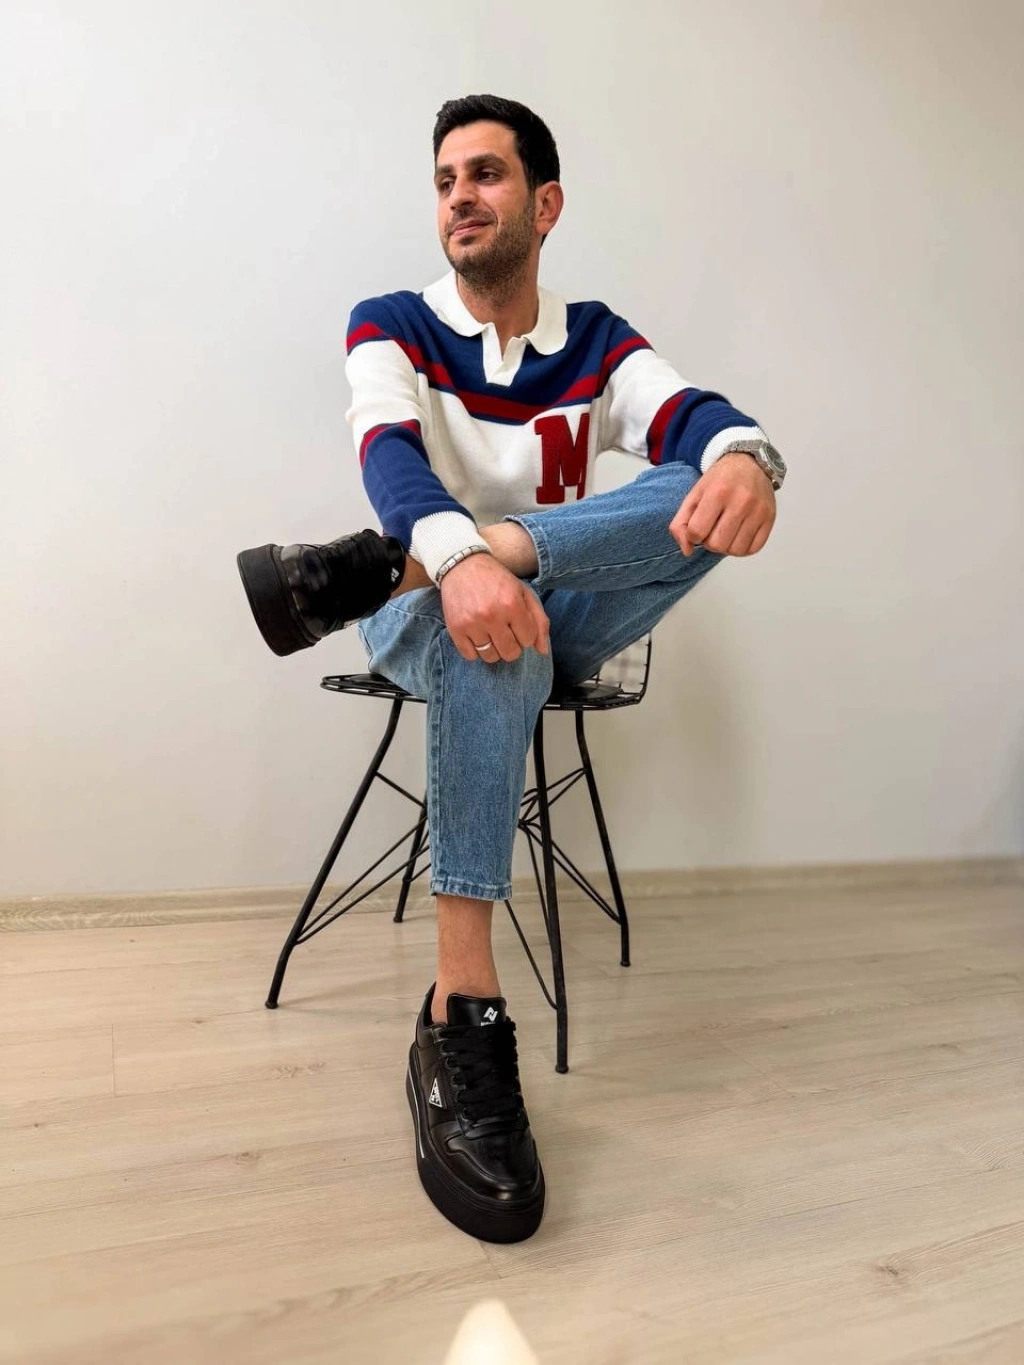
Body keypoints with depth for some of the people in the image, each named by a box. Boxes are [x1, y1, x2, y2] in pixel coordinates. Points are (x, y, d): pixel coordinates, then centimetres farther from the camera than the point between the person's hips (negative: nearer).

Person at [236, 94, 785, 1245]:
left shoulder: (596, 343, 8)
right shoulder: (392, 327, 2)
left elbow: (685, 413, -13)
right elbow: (390, 454, -19)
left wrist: (745, 455, -40)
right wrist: (459, 558, -43)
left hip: (556, 621, 3)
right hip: (425, 624, -2)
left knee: (713, 488, -22)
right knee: (486, 639, -40)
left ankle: (367, 566, -32)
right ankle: (461, 1023, -39)